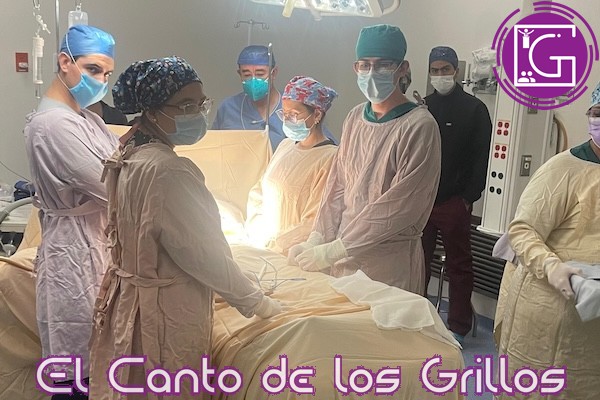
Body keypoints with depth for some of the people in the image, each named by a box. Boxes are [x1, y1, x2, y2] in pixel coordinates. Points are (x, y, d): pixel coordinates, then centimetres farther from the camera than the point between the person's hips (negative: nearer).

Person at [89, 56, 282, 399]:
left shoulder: (131, 155, 3)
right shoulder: (168, 170, -26)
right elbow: (202, 252, -23)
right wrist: (256, 302, -12)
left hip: (127, 298, 9)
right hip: (168, 311, -8)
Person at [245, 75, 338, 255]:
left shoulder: (329, 158, -10)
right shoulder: (285, 145, 13)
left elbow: (314, 225, -13)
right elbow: (258, 193, 15)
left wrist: (272, 244, -13)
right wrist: (255, 233, 1)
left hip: (291, 254, -6)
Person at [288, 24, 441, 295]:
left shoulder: (419, 126, -15)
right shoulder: (355, 117, 6)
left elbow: (399, 206, -19)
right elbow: (337, 185, 6)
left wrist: (333, 250, -19)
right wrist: (316, 241, -4)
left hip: (390, 264, -5)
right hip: (344, 256, 6)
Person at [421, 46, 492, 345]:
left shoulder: (474, 109, 0)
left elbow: (480, 158, -4)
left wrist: (469, 197, -10)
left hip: (454, 202, -3)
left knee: (459, 265, 6)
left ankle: (459, 328, 16)